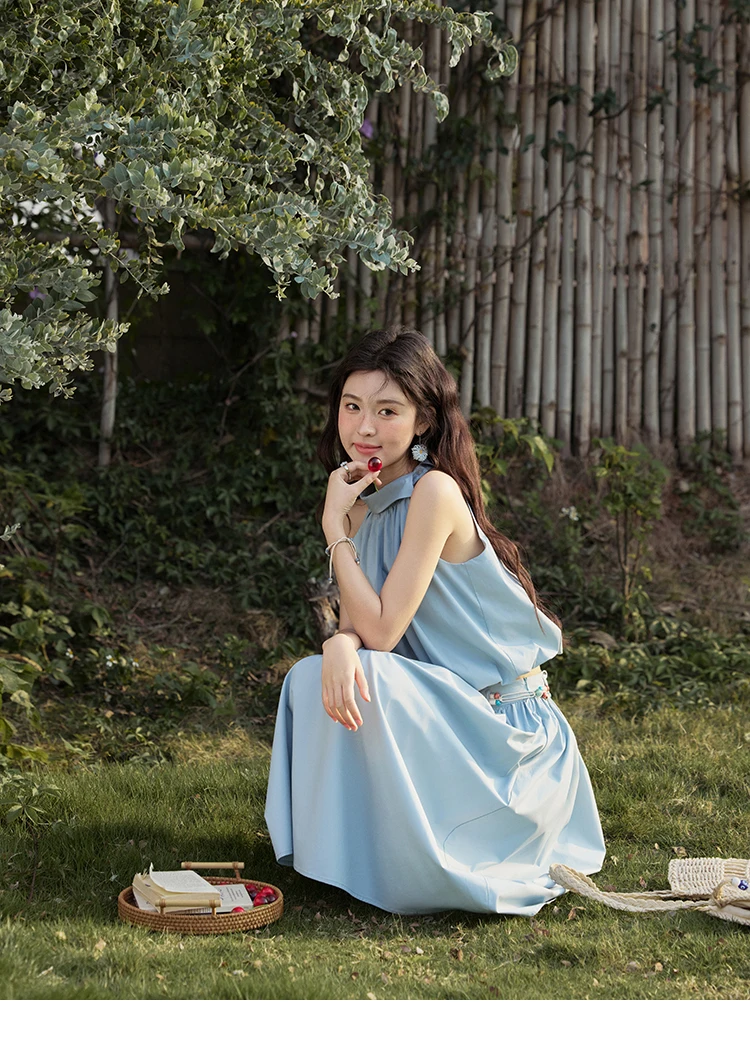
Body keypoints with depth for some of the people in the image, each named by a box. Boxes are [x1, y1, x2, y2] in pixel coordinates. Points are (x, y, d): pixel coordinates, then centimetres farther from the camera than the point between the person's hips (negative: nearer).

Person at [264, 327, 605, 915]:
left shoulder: (434, 492, -20)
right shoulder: (364, 496, 5)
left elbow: (382, 630, -22)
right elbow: (355, 620, 1)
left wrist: (335, 524, -17)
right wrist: (340, 643, -24)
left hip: (502, 726, -7)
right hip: (442, 705, 7)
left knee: (367, 676, -28)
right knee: (312, 677, -12)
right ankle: (345, 843, 7)